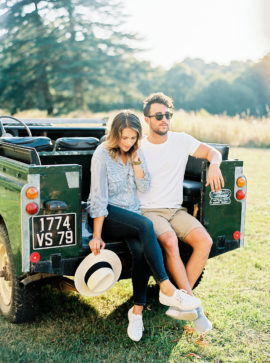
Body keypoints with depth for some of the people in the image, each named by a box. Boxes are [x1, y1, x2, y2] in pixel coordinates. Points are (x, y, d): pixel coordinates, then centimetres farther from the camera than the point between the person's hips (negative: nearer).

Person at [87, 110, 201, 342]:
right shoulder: (102, 154, -10)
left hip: (131, 215, 5)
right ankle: (167, 290, -30)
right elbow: (99, 197, -16)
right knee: (145, 225, -34)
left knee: (142, 250, -28)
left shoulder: (137, 153, 6)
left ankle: (137, 310, -17)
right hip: (107, 215, -4)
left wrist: (135, 159, -11)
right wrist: (97, 236, -21)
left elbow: (144, 187, -1)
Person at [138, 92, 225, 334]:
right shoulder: (138, 149, 2)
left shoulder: (181, 140, 8)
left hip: (176, 210, 3)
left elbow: (213, 152, 8)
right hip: (148, 212, -3)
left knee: (205, 241, -23)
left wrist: (214, 165, -13)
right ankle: (193, 304, -21)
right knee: (170, 241, -33)